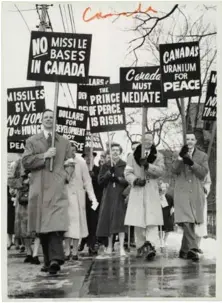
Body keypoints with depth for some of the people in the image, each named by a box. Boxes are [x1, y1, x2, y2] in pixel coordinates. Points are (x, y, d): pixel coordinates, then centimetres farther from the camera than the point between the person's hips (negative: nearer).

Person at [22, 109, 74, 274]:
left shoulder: (64, 142, 17)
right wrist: (44, 156, -8)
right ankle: (49, 260, 13)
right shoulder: (32, 141, 15)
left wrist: (65, 176, -5)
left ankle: (55, 259, -20)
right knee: (42, 226, 3)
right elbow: (26, 161, 3)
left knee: (57, 224, -16)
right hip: (39, 189, 1)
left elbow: (70, 163, 14)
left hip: (57, 188, -1)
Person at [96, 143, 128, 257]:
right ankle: (110, 245, 16)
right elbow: (100, 181, 4)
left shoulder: (125, 165, 5)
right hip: (108, 196, 3)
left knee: (120, 220, -11)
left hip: (121, 196, -2)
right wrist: (109, 173, -10)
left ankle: (121, 247, -11)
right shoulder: (105, 166, 12)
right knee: (108, 219, 3)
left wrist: (118, 179, -16)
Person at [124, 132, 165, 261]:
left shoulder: (158, 156, 10)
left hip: (152, 192, -1)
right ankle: (140, 247, 9)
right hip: (137, 190, 1)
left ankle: (150, 246, -20)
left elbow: (161, 171, -5)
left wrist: (147, 165, -18)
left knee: (152, 221, -13)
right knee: (137, 222, 0)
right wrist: (135, 180, -14)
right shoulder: (133, 156, 12)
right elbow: (127, 172, 5)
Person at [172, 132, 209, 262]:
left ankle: (184, 250, 21)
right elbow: (174, 170, -4)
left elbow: (204, 172, -4)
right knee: (186, 222, -15)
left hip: (196, 194, 1)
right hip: (182, 193, -1)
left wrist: (192, 163, -18)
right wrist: (181, 157, -18)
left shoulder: (203, 156, 11)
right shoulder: (179, 155, 12)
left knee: (190, 223, 7)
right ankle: (193, 249, -19)